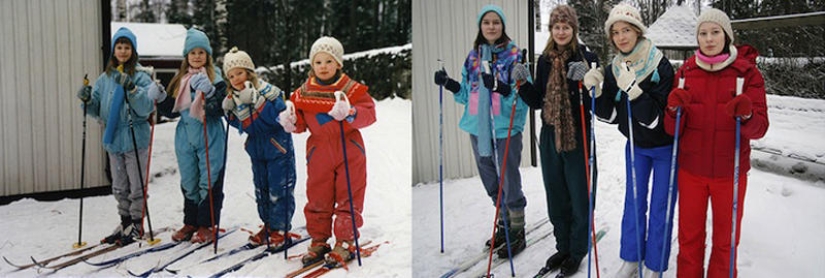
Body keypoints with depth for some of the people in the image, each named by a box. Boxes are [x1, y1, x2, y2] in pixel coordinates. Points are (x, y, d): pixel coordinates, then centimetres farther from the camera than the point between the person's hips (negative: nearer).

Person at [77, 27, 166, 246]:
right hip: (113, 139, 5)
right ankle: (125, 223, 27)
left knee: (136, 187, 3)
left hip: (135, 139, -5)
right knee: (119, 187, 15)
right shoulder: (105, 78, 9)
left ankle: (137, 225, 15)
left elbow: (146, 108, -17)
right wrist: (87, 100, -8)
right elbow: (98, 111, 12)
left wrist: (131, 88, -29)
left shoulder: (141, 76, -5)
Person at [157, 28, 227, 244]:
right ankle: (190, 222, 25)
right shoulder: (179, 80, 11)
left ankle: (207, 225, 10)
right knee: (189, 183, 13)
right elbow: (172, 111, 13)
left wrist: (209, 93, -30)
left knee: (209, 182, 0)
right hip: (185, 139, 5)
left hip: (210, 138, -5)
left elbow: (220, 110, -15)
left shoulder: (216, 78, -4)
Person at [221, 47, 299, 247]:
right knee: (261, 191, 15)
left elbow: (278, 117, -28)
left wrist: (256, 100, -34)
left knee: (279, 190, -1)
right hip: (256, 151, 7)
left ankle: (281, 228, 11)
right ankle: (268, 226, 29)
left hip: (278, 149, -7)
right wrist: (229, 110, -7)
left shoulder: (266, 90, -19)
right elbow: (239, 125, 11)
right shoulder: (234, 97, 2)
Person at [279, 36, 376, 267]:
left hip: (349, 151, -2)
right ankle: (318, 241, 23)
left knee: (348, 199, 3)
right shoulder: (304, 93, 3)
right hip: (318, 152, 3)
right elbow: (300, 124, 9)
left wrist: (350, 113, -31)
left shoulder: (351, 89, -5)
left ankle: (345, 243, 13)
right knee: (317, 199, 9)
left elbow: (369, 113, -13)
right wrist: (290, 121, -13)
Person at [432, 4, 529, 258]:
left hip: (506, 128, -6)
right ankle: (504, 225, 34)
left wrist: (501, 87, -29)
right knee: (491, 182, 17)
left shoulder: (514, 55, -6)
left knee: (509, 183, -1)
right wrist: (449, 84, 0)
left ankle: (517, 233, 14)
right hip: (478, 128, 6)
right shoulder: (473, 56, 10)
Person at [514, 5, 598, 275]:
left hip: (578, 137, -5)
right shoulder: (544, 60, 7)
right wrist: (523, 84, -6)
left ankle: (577, 251, 20)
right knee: (555, 196, 14)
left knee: (579, 197, 3)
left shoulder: (587, 58, -7)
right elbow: (537, 101, 10)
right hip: (550, 137, 5)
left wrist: (585, 80, -28)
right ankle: (563, 246, 31)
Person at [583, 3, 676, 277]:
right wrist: (596, 91, -23)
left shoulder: (660, 66, -24)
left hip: (665, 147, -4)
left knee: (660, 207, 5)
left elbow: (655, 117, -28)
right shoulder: (613, 70, -8)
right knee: (634, 202, 13)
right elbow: (610, 115, -7)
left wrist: (632, 89, -40)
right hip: (635, 146, 5)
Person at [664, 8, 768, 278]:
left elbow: (759, 128, -10)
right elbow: (673, 130, -3)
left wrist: (746, 115, -31)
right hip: (690, 169, 1)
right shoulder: (685, 72, -1)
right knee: (689, 237, 11)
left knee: (725, 239, 13)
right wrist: (674, 110, -23)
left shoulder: (747, 71, -5)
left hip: (730, 171, -1)